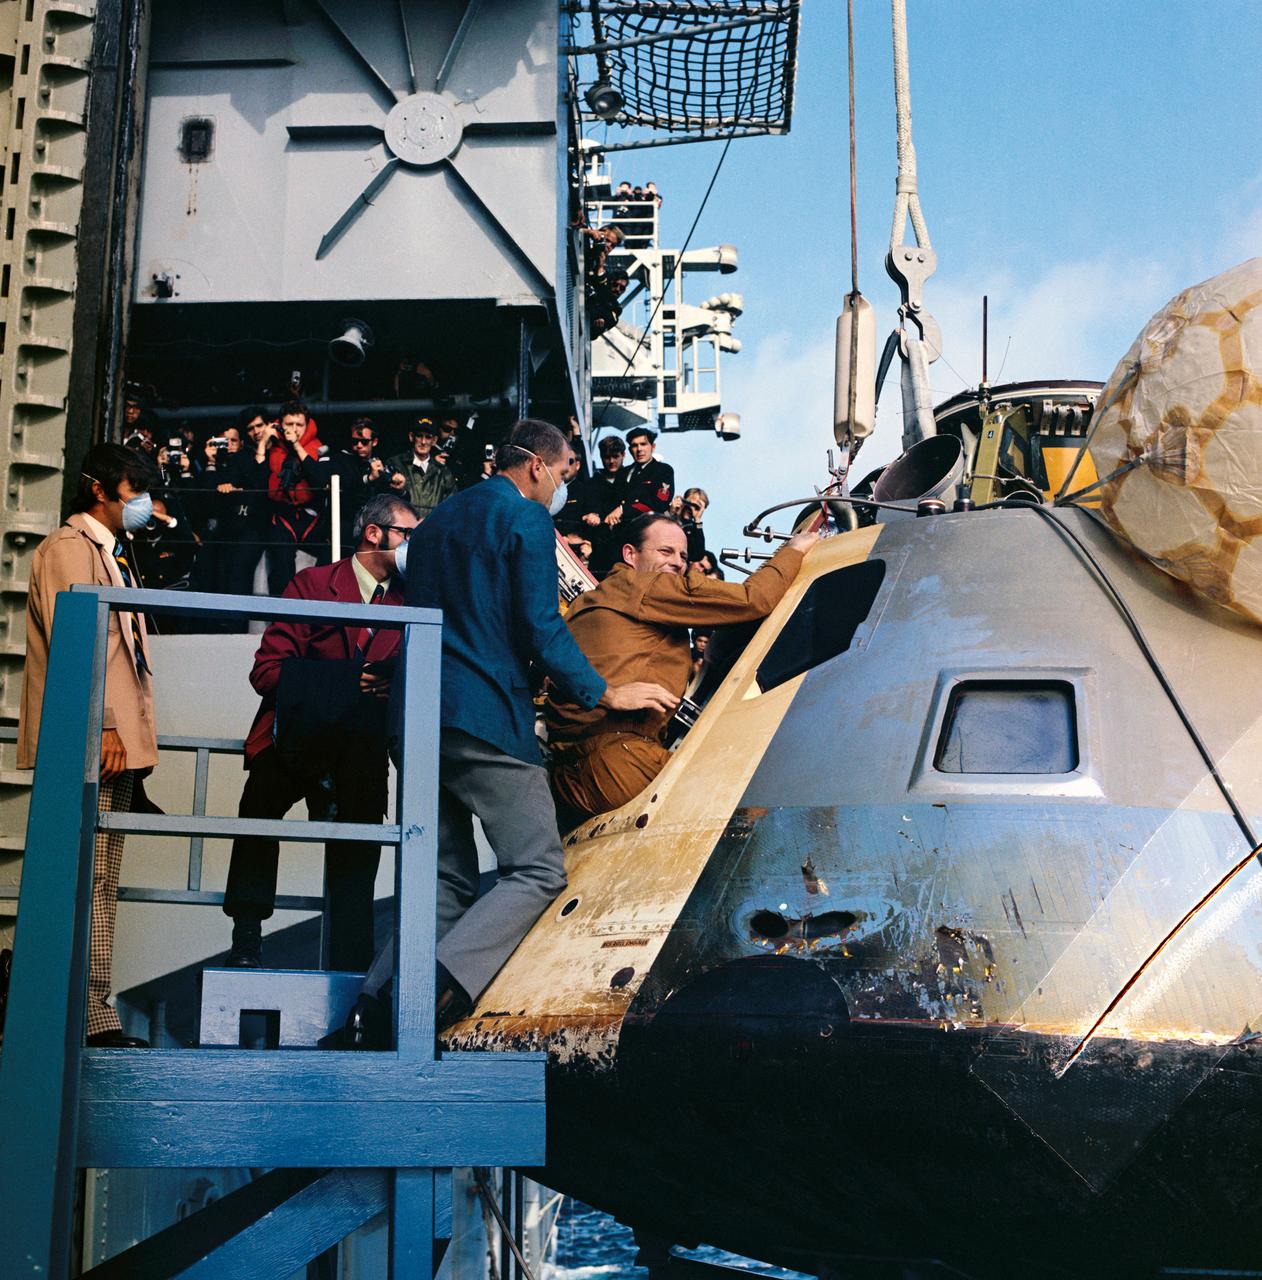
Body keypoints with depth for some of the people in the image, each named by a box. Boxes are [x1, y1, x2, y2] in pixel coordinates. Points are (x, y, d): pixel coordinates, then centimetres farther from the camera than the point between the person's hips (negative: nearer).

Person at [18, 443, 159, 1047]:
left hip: (116, 740, 9)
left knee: (102, 884, 6)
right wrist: (102, 726, -19)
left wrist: (131, 733, 17)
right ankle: (91, 1016, -14)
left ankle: (94, 1018, 7)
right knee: (86, 879, -12)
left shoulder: (113, 555, 26)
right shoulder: (68, 547, -3)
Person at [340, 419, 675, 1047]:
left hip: (417, 714, 8)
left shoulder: (437, 520, 23)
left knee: (446, 883, 12)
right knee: (537, 871, -6)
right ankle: (436, 990, -24)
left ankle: (373, 1008, -3)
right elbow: (541, 629, -8)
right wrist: (604, 693, 0)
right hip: (485, 715, -8)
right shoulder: (527, 518, -1)